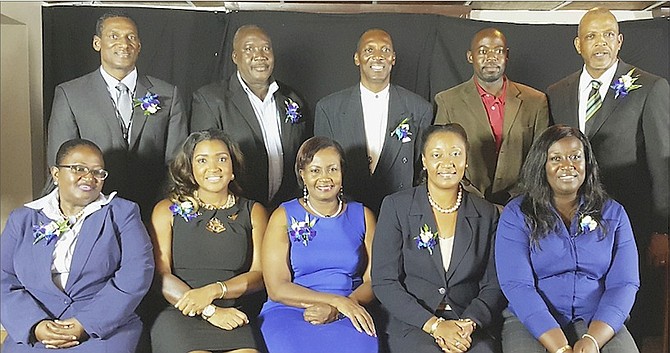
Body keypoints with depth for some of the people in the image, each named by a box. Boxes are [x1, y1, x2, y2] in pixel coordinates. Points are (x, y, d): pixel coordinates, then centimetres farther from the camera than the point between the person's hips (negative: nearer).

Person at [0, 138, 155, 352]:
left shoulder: (122, 213, 6)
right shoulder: (23, 219, 14)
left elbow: (137, 272, -5)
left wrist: (87, 323, -13)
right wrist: (35, 325, -10)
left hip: (105, 328, -2)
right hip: (35, 332, 2)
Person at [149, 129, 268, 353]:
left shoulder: (253, 212, 15)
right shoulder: (168, 210, 11)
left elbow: (258, 275, 6)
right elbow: (161, 276, 1)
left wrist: (214, 290, -12)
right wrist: (209, 311, -11)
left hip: (234, 316, 2)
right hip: (179, 314, -1)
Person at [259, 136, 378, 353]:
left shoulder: (363, 216, 12)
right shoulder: (284, 217, 6)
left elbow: (373, 281, 6)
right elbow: (276, 288, -3)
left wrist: (335, 310, -13)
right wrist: (337, 300, -13)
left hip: (348, 313, 1)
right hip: (289, 311, -1)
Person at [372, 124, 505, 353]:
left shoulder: (486, 214, 9)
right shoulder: (396, 207, 0)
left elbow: (493, 286, 7)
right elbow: (383, 282, -5)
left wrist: (468, 323, -12)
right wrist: (434, 324, -13)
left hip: (471, 322, 2)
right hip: (412, 323, -1)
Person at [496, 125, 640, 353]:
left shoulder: (613, 213, 9)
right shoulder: (516, 214, 1)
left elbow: (624, 283, 0)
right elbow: (516, 285, -8)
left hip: (598, 323, 2)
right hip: (532, 322, -1)